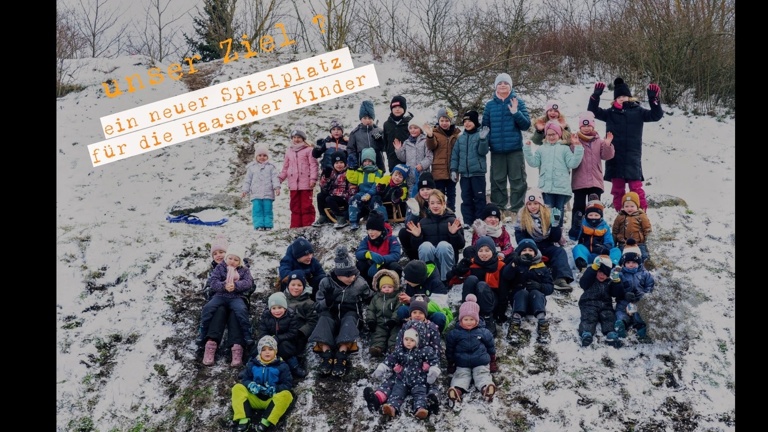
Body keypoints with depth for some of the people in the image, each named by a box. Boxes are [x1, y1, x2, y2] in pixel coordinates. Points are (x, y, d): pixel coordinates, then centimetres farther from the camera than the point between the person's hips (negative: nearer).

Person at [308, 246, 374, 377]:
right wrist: (327, 301, -25)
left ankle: (341, 357, -45)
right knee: (324, 319, -33)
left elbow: (370, 300, 14)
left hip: (350, 314, 0)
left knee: (349, 321, -35)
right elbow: (319, 306, -4)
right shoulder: (326, 282, -4)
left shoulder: (360, 283, -2)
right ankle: (326, 355, -41)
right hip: (331, 313, 0)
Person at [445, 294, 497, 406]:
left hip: (481, 363, 0)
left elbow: (491, 347, 15)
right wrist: (450, 364, 14)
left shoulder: (484, 332, 4)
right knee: (461, 376, -21)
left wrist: (492, 360, 18)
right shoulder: (454, 334, 2)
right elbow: (449, 350, 10)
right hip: (462, 364, 0)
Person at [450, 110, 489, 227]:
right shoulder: (461, 137, 13)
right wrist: (453, 170, 5)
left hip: (478, 172, -4)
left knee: (479, 197, -1)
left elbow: (483, 151, -11)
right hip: (464, 173, 4)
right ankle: (468, 222, 11)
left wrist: (483, 139, -26)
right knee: (466, 198, 6)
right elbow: (455, 155, 12)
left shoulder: (481, 134, 1)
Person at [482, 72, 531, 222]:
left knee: (518, 181, 0)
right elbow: (485, 126, 8)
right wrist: (486, 142, -5)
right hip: (496, 150, 1)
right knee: (497, 182, 5)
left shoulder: (518, 102, 3)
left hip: (515, 149, -1)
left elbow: (526, 125, -2)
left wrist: (516, 113, -17)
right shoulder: (490, 105, 8)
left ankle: (517, 211, 5)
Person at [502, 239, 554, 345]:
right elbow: (506, 276, -8)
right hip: (519, 296, -1)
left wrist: (539, 286, -15)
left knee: (535, 292, -30)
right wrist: (513, 264, -26)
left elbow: (550, 288, 6)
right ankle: (516, 322, -52)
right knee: (522, 292, -31)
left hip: (536, 300, 1)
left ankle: (542, 322, -51)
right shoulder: (517, 265, 15)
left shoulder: (542, 268, 19)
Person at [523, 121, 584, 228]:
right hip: (546, 186, 1)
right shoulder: (541, 149, 16)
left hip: (562, 186, -1)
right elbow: (533, 163, 7)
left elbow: (572, 163, 1)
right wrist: (527, 149, 1)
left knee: (559, 210, 5)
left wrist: (578, 148, -6)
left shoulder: (565, 148, 11)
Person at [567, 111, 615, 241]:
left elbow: (606, 156, 2)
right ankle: (575, 232, 9)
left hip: (595, 181, 3)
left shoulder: (599, 141, 8)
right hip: (579, 181, -3)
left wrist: (608, 145, -15)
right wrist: (573, 144, -25)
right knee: (579, 206, 2)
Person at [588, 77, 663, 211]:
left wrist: (653, 99, -12)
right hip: (615, 156, 2)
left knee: (636, 187, -4)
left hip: (632, 156, -2)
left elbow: (656, 115, 2)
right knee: (617, 188, 5)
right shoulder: (610, 113, 10)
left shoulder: (638, 111, 7)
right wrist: (596, 95, -6)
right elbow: (592, 111, 6)